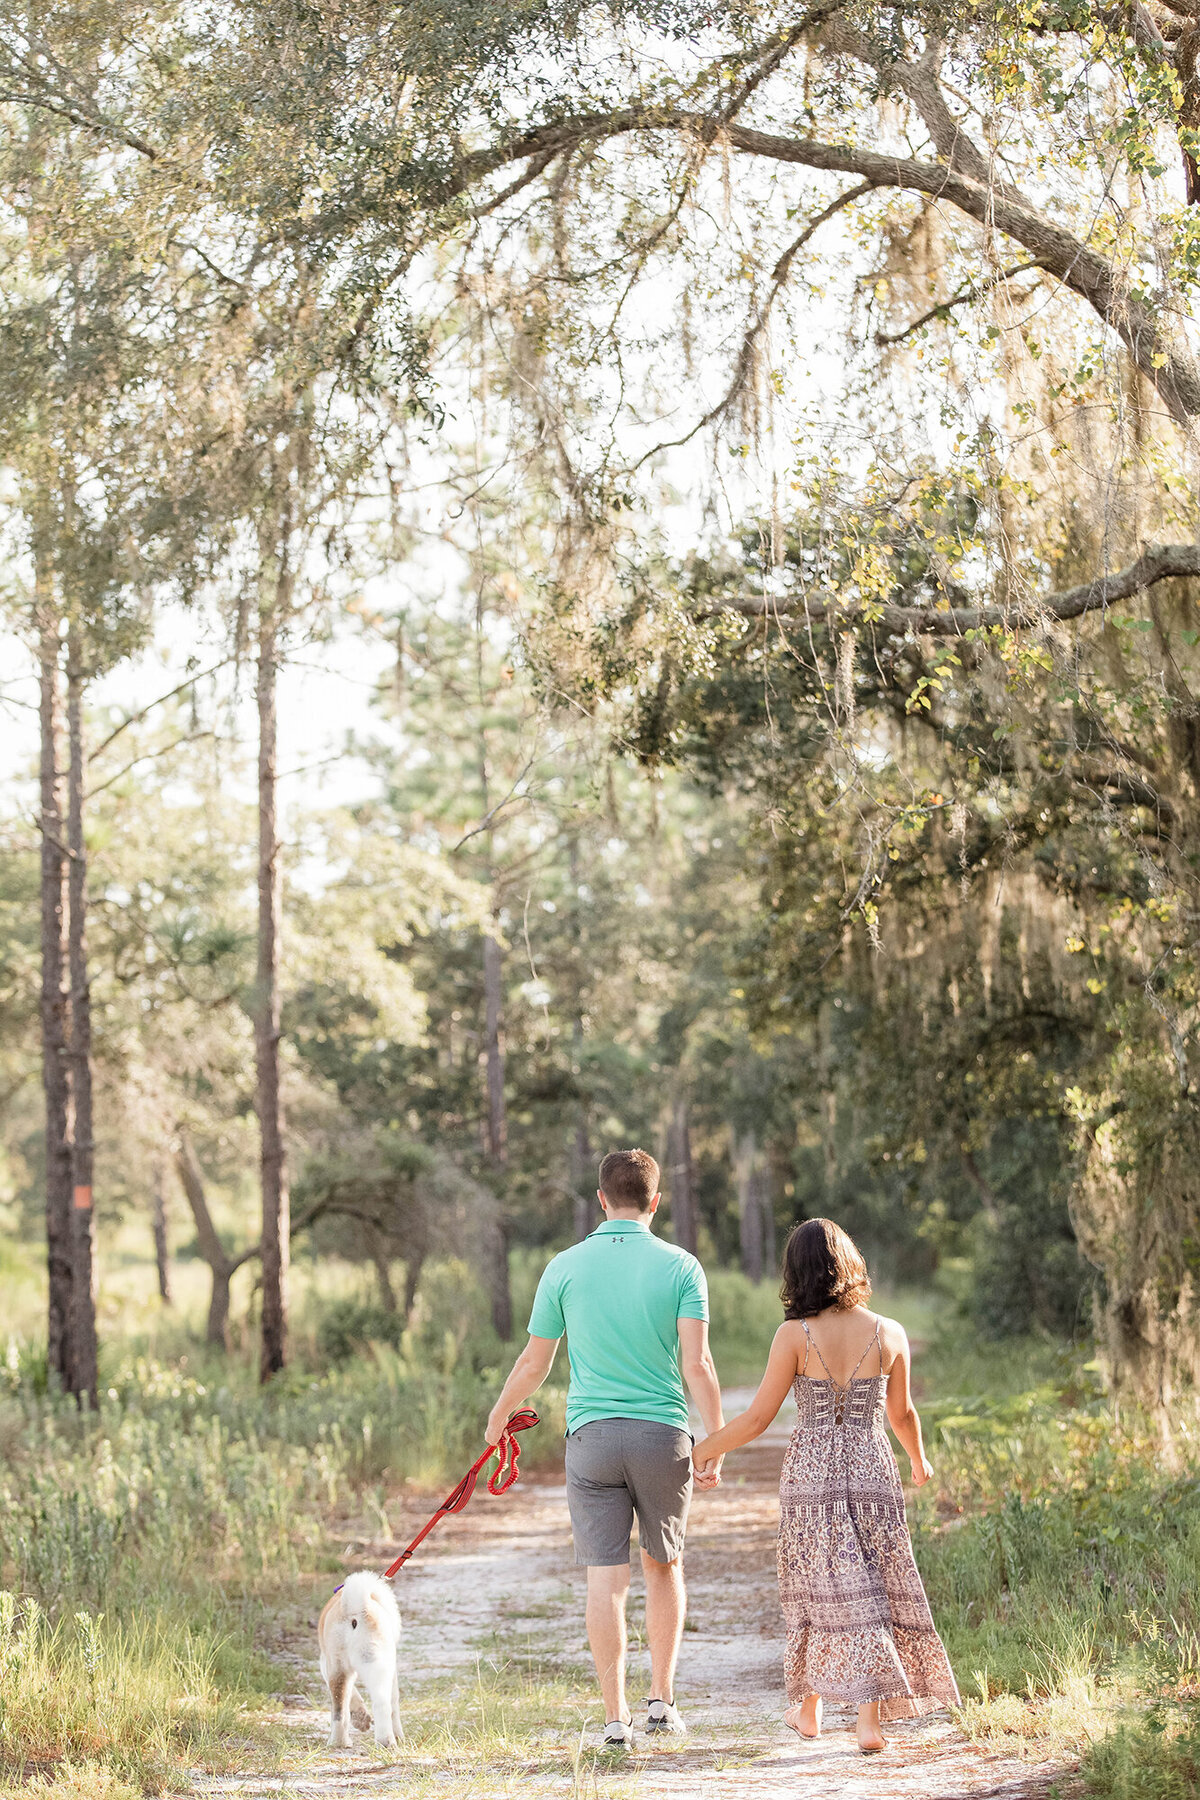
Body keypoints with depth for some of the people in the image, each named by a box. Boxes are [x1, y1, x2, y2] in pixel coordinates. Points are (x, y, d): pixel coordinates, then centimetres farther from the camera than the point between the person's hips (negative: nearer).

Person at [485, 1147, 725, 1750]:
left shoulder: (565, 1267, 2)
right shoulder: (680, 1267, -1)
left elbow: (533, 1363, 7)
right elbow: (696, 1366, -8)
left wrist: (499, 1416, 23)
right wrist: (717, 1446, -4)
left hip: (592, 1433, 0)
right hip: (664, 1431, 0)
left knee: (605, 1576, 0)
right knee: (664, 1566, 18)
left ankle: (616, 1717, -2)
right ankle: (661, 1700, 17)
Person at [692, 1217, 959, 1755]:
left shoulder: (795, 1335, -8)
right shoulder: (889, 1334, -1)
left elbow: (758, 1418, -6)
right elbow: (902, 1414, 12)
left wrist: (707, 1447, 10)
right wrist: (919, 1459, 32)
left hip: (811, 1469, -1)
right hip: (873, 1468, 1)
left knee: (821, 1589, 11)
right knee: (871, 1589, 6)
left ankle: (809, 1710, 24)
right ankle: (870, 1717, -1)